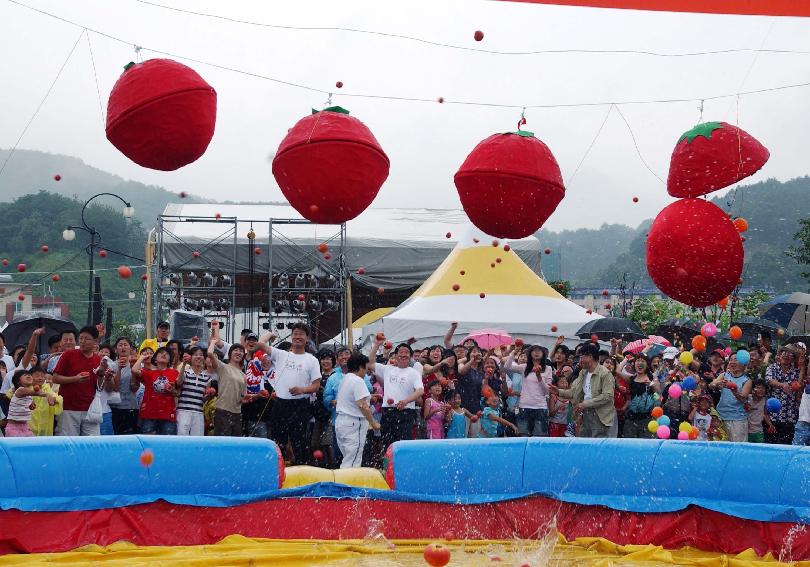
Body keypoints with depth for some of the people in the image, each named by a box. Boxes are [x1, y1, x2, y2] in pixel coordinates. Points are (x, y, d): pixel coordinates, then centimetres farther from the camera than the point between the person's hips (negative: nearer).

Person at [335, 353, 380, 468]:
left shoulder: (345, 379, 14)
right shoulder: (358, 381, -14)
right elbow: (362, 405, -21)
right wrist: (373, 424, -14)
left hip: (340, 420, 9)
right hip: (354, 423, -9)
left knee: (347, 460, 13)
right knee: (352, 462, -8)